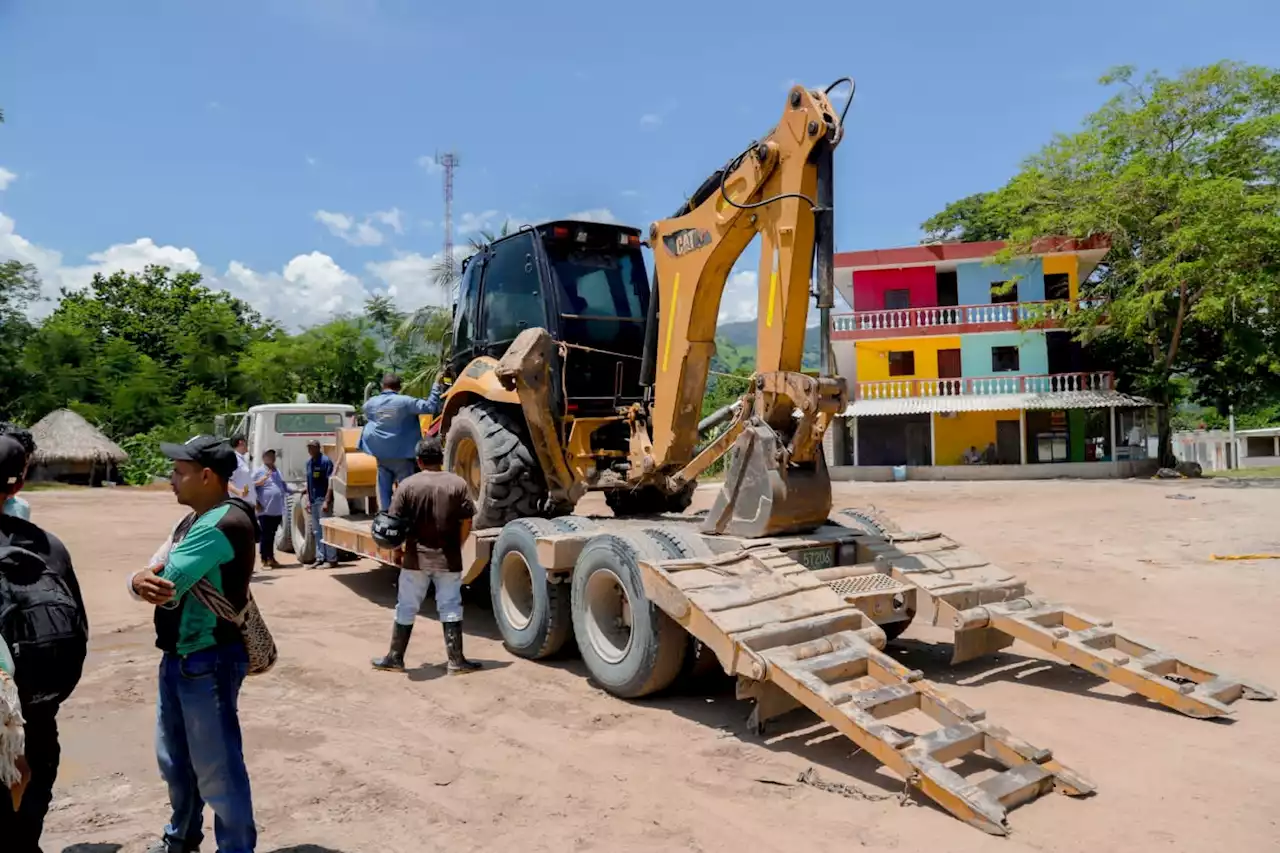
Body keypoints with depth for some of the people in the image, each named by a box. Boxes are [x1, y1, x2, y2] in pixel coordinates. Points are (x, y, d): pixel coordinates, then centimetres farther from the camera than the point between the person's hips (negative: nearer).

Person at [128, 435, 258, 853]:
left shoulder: (224, 524, -22)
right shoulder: (191, 521, 12)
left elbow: (166, 585, -28)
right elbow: (150, 580, 5)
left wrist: (148, 579, -4)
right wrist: (141, 581, -19)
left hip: (209, 661, -10)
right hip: (178, 657, 10)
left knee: (216, 767, 1)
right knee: (175, 759, 24)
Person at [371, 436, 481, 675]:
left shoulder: (408, 485, -4)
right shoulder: (458, 483, -4)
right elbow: (466, 522, -3)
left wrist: (401, 547, 12)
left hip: (416, 558, 0)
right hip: (448, 559, 0)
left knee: (406, 609, 11)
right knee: (450, 608, 6)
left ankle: (395, 658, 20)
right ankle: (456, 660, 8)